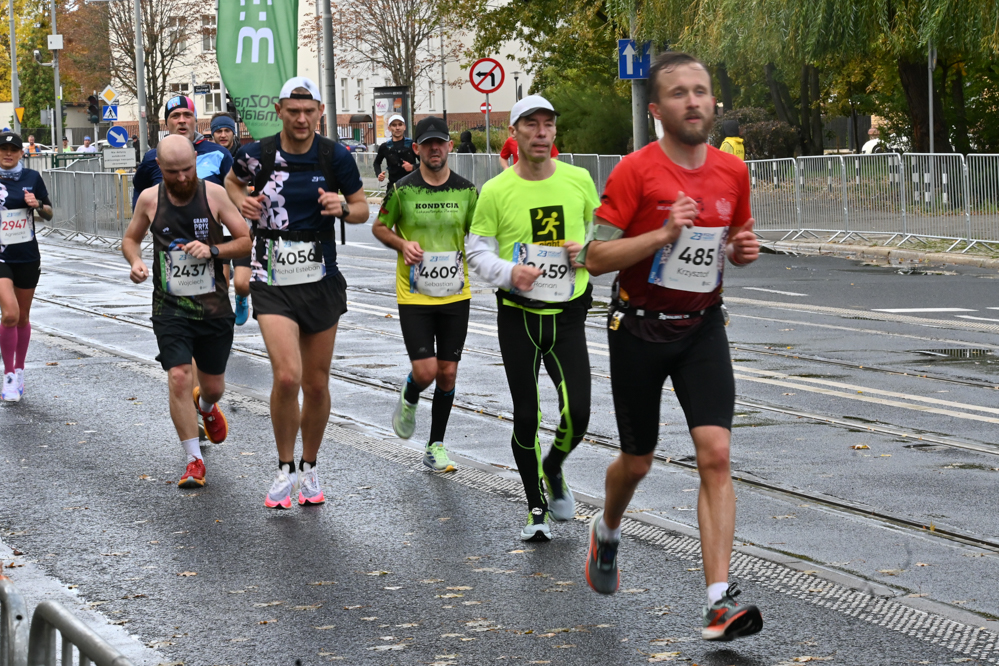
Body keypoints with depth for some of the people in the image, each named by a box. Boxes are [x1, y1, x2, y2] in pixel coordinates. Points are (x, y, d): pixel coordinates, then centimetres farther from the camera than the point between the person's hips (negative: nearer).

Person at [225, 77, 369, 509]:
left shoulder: (336, 157, -4)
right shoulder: (257, 155, -5)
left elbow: (362, 209, 7)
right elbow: (233, 180, 18)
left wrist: (342, 208, -15)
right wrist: (242, 202, -3)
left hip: (321, 280, 2)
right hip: (272, 280, -2)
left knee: (317, 384, 9)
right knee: (287, 376, -18)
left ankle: (310, 468, 30)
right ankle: (285, 470, 1)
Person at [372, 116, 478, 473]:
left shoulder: (466, 190, 1)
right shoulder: (402, 190, -6)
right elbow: (379, 227, 7)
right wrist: (402, 244, -11)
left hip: (455, 295, 2)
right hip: (414, 295, -2)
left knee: (447, 373, 5)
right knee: (426, 370, -11)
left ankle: (436, 446, 19)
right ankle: (409, 398, 26)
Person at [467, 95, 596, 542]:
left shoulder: (578, 180, 0)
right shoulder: (496, 191, -5)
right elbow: (476, 249, 1)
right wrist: (508, 273, -18)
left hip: (568, 313, 1)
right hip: (518, 315, -1)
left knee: (577, 414, -8)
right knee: (526, 417, 3)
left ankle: (553, 470, 25)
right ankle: (536, 508, 19)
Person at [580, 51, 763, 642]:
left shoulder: (733, 171, 1)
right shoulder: (636, 171, -13)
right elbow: (596, 258, -14)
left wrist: (744, 249, -5)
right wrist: (664, 233, -25)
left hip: (702, 327, 3)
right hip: (640, 328, -2)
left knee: (716, 454, -14)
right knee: (638, 461, 11)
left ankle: (720, 602, -15)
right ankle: (608, 530, 46)